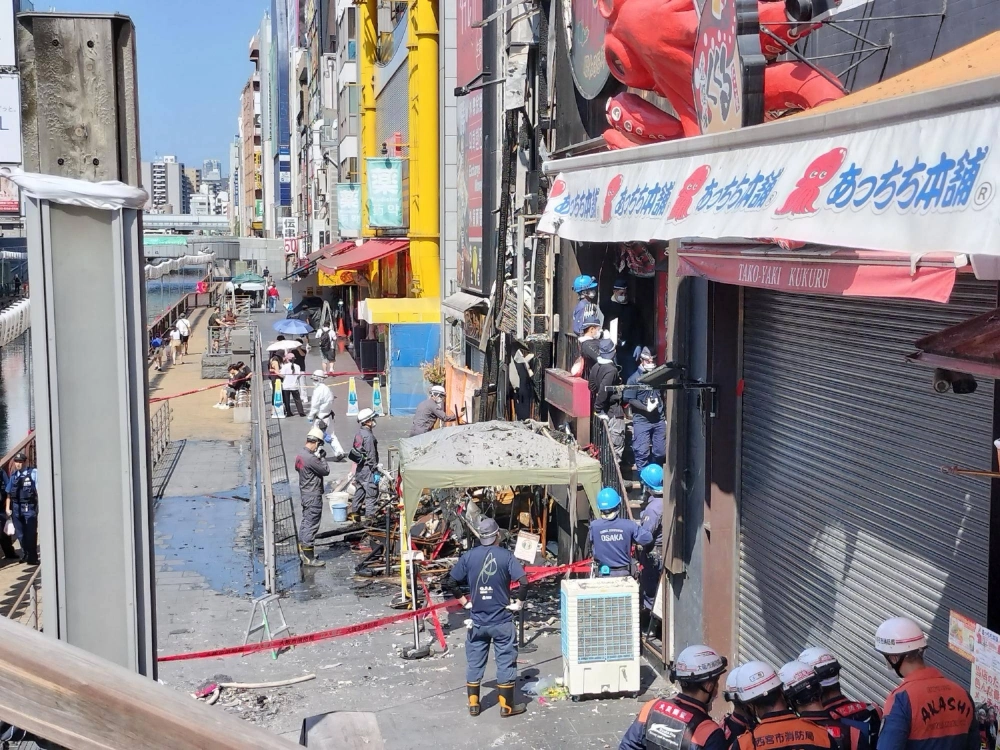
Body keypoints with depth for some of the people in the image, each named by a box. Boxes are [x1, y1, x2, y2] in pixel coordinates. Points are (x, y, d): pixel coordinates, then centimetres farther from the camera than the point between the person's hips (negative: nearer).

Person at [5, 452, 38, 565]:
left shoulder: (34, 473, -7)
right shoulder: (13, 475, 8)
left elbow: (39, 490, -7)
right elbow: (9, 493, 12)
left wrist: (40, 506, -9)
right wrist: (7, 508, 7)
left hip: (29, 507, -5)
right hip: (16, 508, 5)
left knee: (31, 533, -2)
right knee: (20, 534, 13)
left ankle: (32, 557, 6)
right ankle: (25, 555, 28)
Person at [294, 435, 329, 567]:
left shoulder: (300, 456, 5)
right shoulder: (311, 459, -23)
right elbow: (326, 471, -17)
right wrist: (320, 457, -6)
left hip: (304, 495, 10)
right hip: (313, 497, -10)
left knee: (305, 522, 18)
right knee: (311, 526, -5)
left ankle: (302, 552, 28)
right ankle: (309, 558, -2)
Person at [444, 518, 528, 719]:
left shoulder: (469, 556, -2)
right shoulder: (506, 556, -9)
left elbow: (450, 583, -2)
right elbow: (523, 581, -20)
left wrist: (464, 600, 7)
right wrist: (518, 602, -7)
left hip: (477, 620, 3)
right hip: (502, 620, -3)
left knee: (474, 663, 14)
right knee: (506, 662, 8)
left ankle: (473, 705, 21)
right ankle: (507, 707, 15)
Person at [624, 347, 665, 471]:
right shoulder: (635, 378, -4)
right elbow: (630, 399, -7)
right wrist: (646, 408, -16)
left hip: (658, 419, 4)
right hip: (641, 420, -4)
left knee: (660, 451, 7)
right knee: (642, 452, -5)